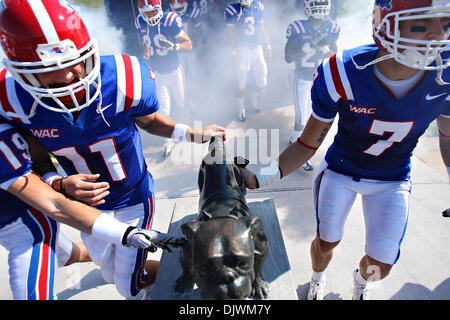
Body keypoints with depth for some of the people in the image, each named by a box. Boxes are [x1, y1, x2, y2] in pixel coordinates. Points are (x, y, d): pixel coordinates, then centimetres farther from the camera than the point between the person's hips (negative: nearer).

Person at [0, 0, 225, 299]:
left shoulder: (125, 81, -29)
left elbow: (148, 120, -7)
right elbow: (38, 162, -8)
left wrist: (194, 134, -17)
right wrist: (61, 185, -29)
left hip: (134, 199, -3)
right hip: (87, 202, 4)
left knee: (131, 286, 10)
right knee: (106, 263, 31)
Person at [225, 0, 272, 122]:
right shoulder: (232, 10, -9)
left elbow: (262, 29, 13)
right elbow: (230, 34, -5)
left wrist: (268, 47, 13)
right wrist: (234, 52, -11)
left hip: (257, 48, 4)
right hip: (242, 49, -4)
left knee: (262, 82, 4)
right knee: (242, 83, 3)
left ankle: (253, 96, 37)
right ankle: (241, 108, 25)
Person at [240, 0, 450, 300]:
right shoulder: (343, 74, -28)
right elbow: (309, 144, -18)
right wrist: (261, 178, -26)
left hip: (393, 181, 2)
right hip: (339, 171, -1)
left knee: (380, 266, 7)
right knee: (327, 242, 12)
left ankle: (362, 281, 48)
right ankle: (318, 279, 52)